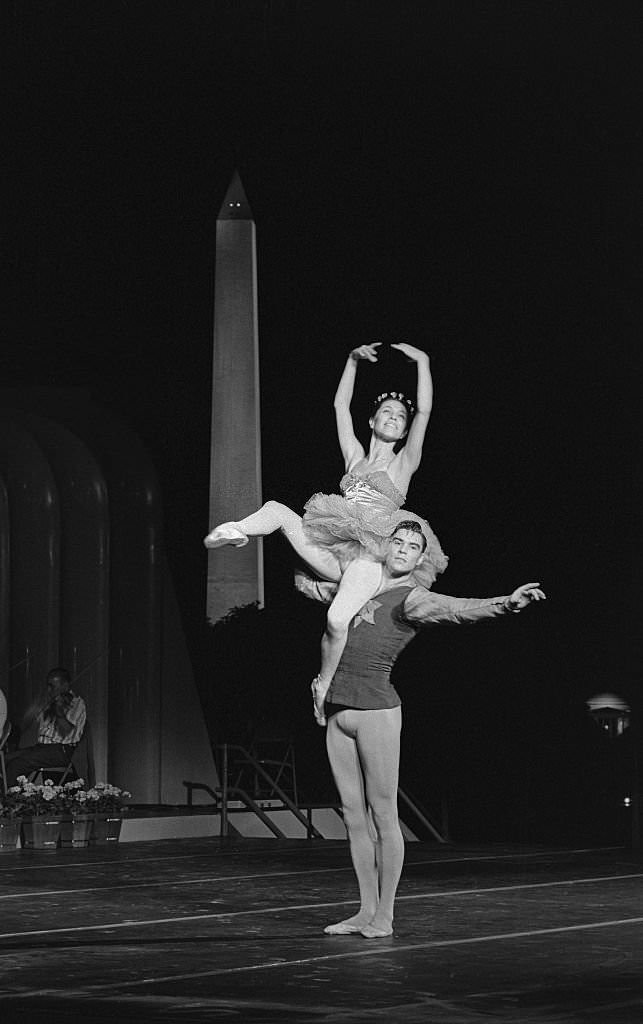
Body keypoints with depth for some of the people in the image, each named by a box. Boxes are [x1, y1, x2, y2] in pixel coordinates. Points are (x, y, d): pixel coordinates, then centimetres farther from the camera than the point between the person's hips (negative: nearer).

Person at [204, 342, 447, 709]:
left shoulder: (404, 463, 13)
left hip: (370, 555, -5)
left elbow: (425, 411, 3)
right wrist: (354, 360, 22)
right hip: (335, 552, 5)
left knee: (337, 620, -30)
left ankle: (323, 686, -15)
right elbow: (341, 406, 25)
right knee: (277, 510, -14)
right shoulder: (355, 457, 24)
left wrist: (423, 361, 4)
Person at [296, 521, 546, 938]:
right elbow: (306, 582, 37)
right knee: (354, 815, 9)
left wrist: (505, 603, -38)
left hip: (376, 708, -6)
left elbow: (457, 608, -22)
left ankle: (385, 915, 2)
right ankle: (366, 911, 15)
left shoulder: (413, 598, -2)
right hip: (337, 709, 7)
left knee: (383, 813, -3)